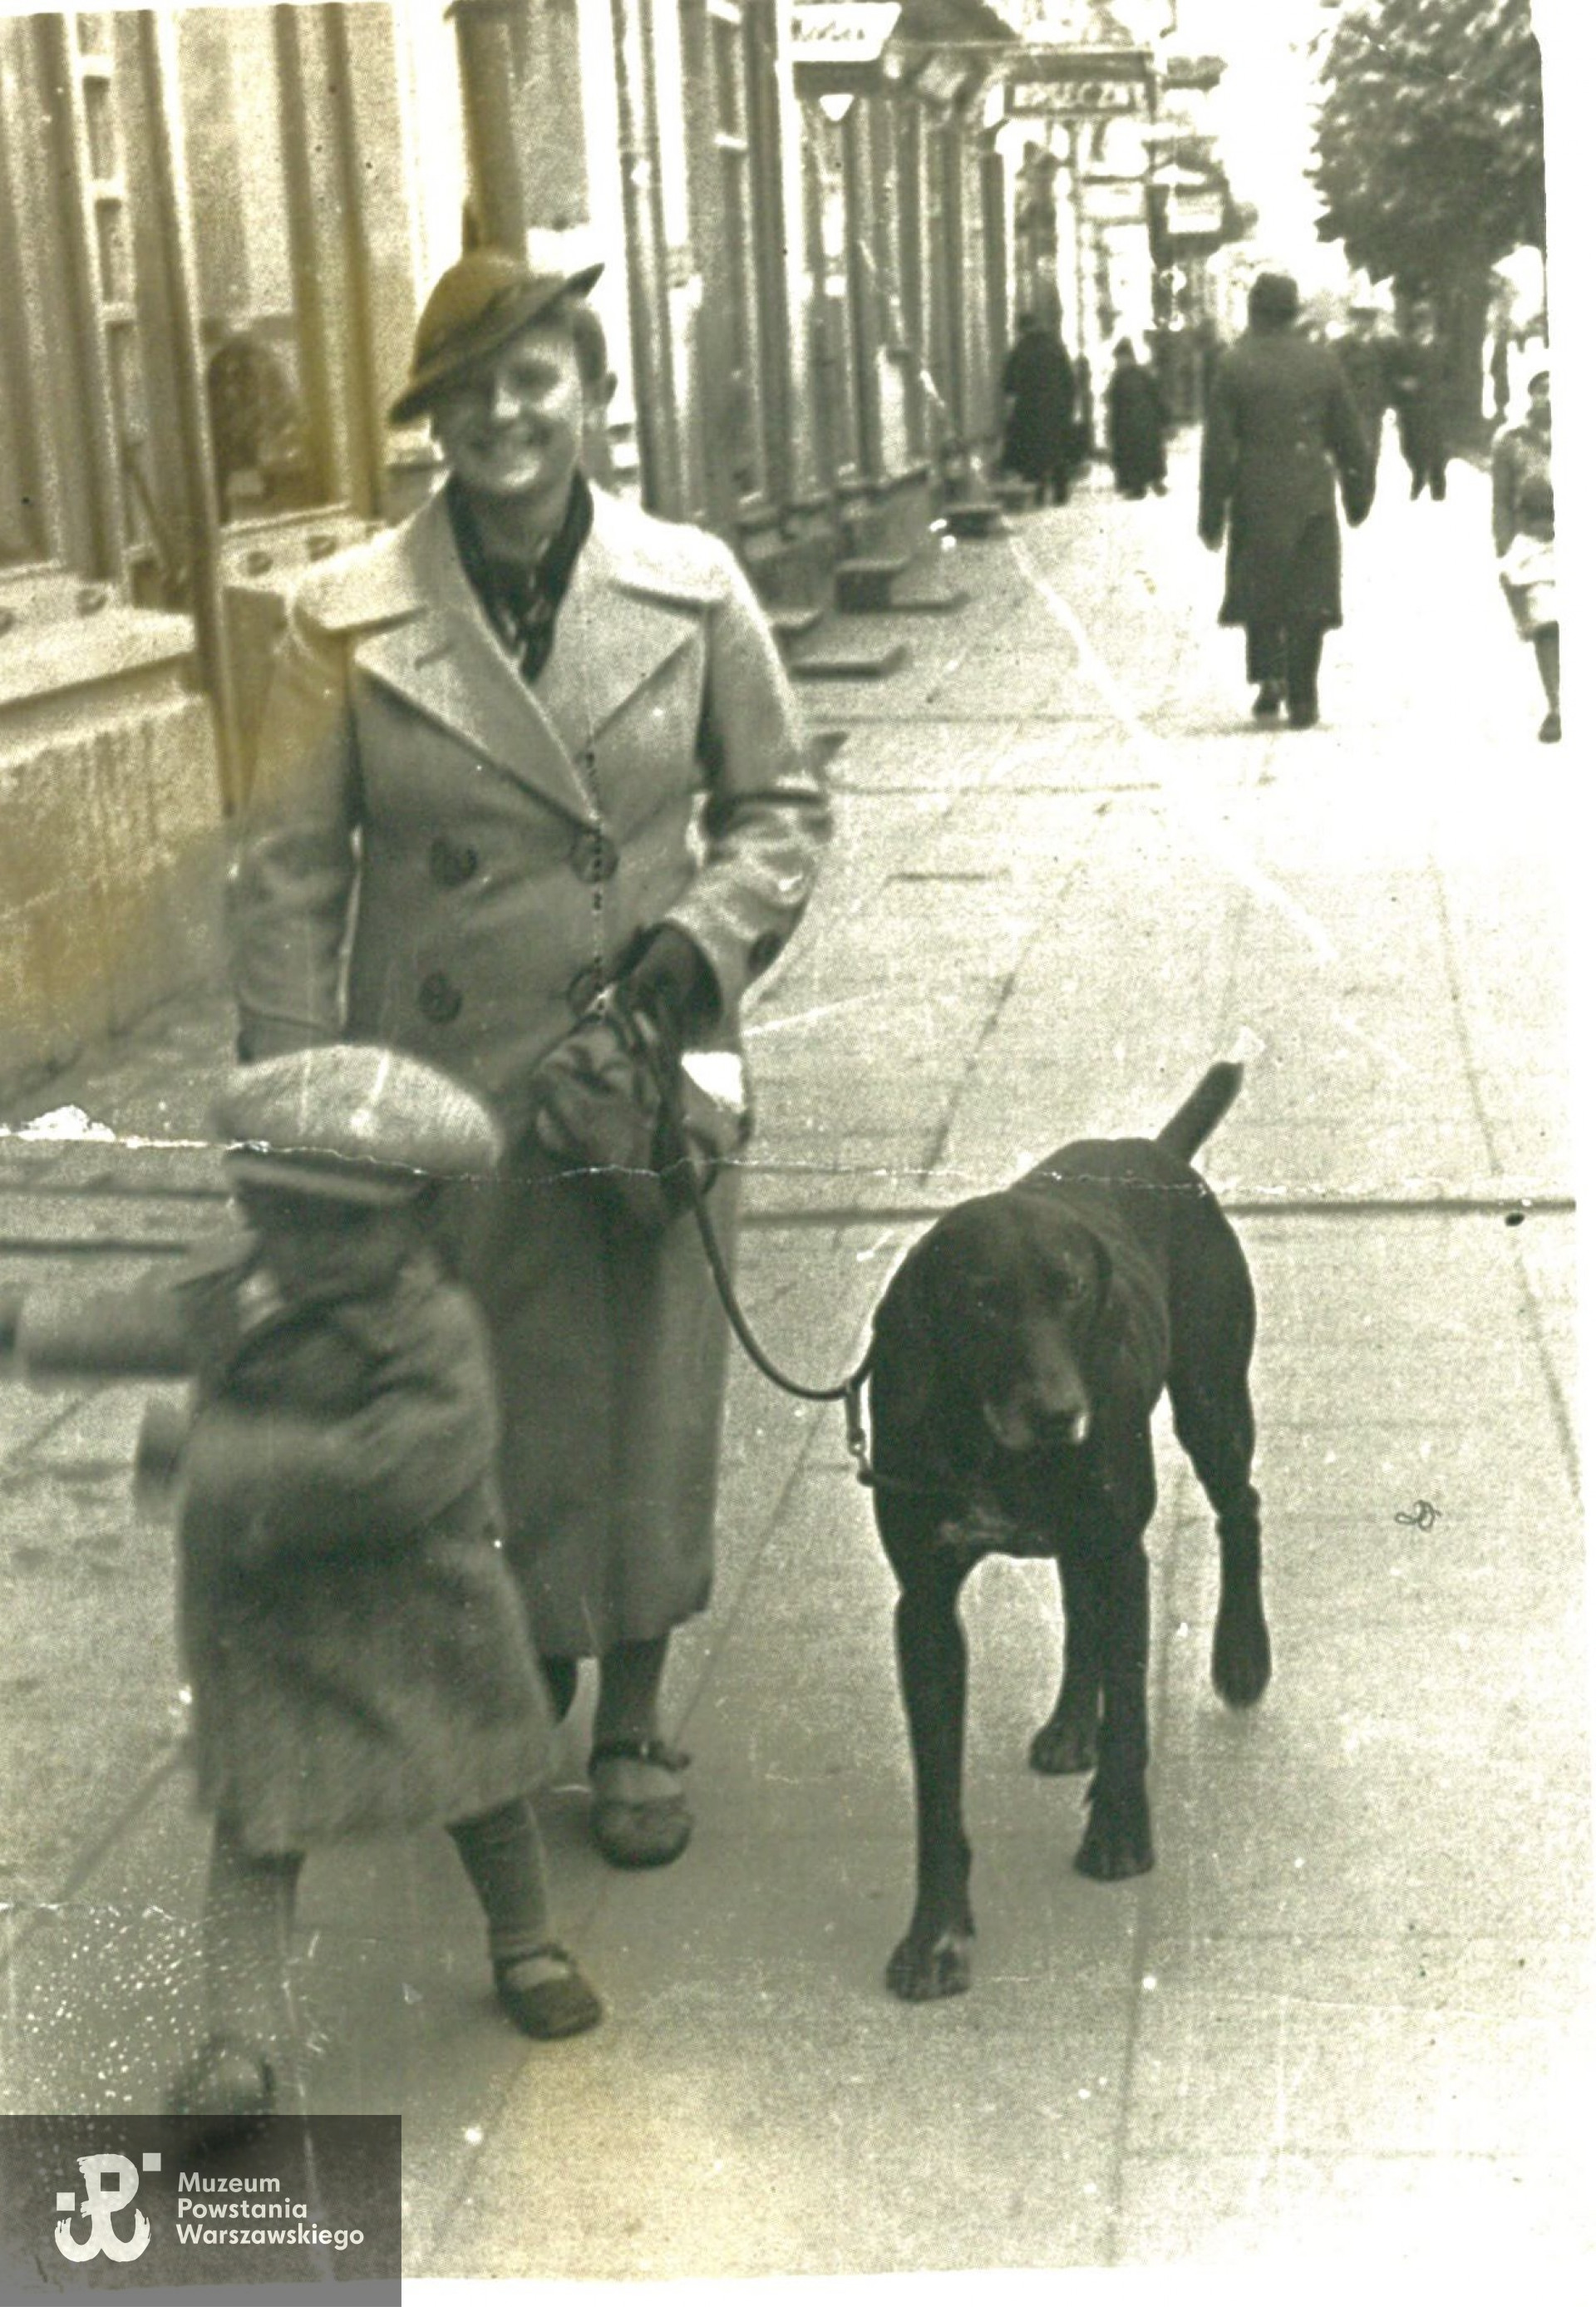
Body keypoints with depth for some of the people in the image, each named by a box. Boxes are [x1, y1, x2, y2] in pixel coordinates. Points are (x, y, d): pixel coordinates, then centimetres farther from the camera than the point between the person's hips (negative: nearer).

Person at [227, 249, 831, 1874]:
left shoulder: (692, 589, -1)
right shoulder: (349, 618, -5)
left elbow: (779, 804, 9)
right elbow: (288, 879, -2)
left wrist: (707, 936, -9)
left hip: (655, 1078, 1)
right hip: (448, 1090, -1)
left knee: (652, 1415, 9)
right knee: (486, 1412, 9)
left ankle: (631, 1725, 29)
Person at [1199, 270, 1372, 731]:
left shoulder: (1234, 365, -5)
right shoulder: (1322, 361, 3)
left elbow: (1218, 446, -5)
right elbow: (1348, 435, 9)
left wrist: (1211, 515, 0)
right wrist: (1359, 493, 20)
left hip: (1257, 498, -1)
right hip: (1312, 497, 1)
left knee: (1259, 591, 14)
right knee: (1308, 598, 5)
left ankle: (1269, 678, 2)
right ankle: (1302, 698, 3)